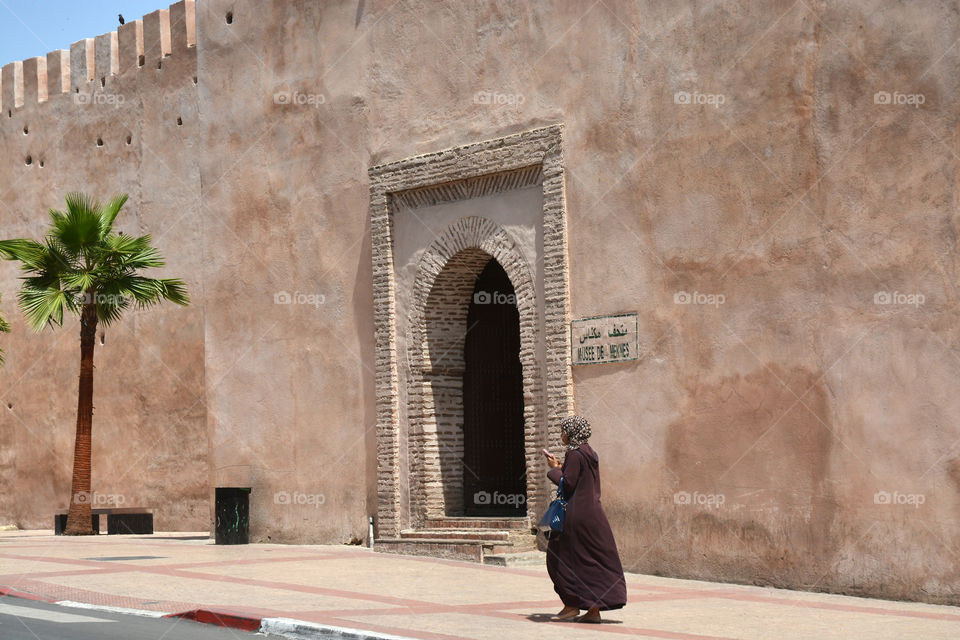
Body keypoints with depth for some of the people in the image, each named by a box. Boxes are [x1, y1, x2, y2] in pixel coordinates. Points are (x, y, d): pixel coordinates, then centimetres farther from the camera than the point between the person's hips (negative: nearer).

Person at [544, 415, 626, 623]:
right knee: (593, 560, 7)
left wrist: (554, 469, -3)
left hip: (577, 514, -9)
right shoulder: (590, 453, 14)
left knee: (562, 557, 3)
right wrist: (562, 467, 18)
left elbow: (568, 484, -17)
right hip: (592, 512, 9)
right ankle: (594, 609, 6)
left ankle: (572, 604, 3)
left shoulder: (575, 454, -14)